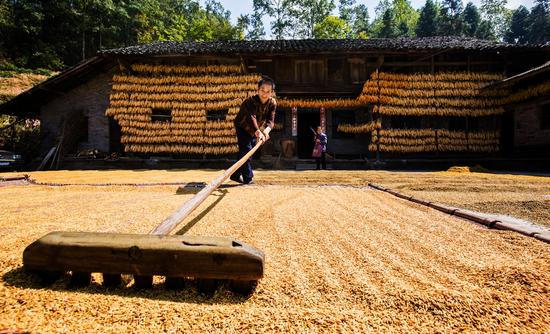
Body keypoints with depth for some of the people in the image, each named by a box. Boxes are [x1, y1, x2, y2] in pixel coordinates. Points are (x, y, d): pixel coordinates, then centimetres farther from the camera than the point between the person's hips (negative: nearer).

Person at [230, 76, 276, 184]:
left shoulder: (273, 103, -17)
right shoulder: (250, 101, -34)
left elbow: (271, 120, -26)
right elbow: (251, 117, -51)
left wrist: (266, 130, -48)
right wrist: (258, 132, -68)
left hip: (255, 130, 6)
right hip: (243, 127, -6)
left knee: (247, 151, 12)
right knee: (246, 150, -18)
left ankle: (236, 174, 25)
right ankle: (248, 177, -11)